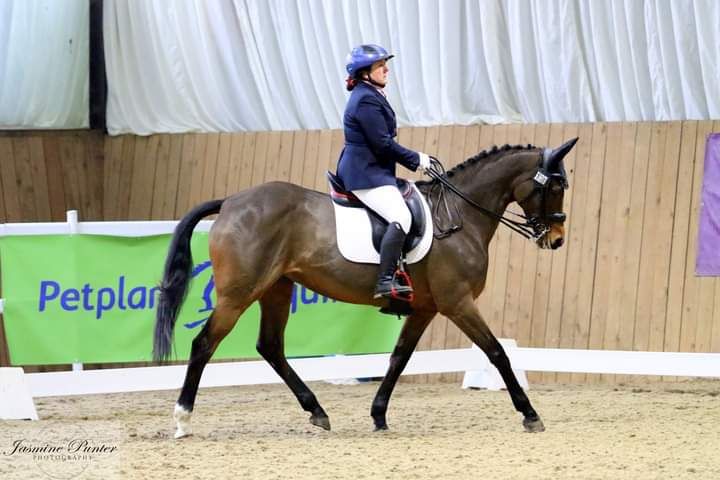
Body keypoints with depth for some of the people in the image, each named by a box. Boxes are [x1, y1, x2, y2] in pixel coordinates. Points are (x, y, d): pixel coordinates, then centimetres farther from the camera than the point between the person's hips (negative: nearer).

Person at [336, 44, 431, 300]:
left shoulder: (370, 96, 19)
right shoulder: (366, 100, -15)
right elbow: (383, 144, -18)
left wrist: (414, 159, 17)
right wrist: (416, 159, -9)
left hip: (367, 170, 12)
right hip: (366, 175, -12)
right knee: (401, 217, -25)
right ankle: (385, 281, -34)